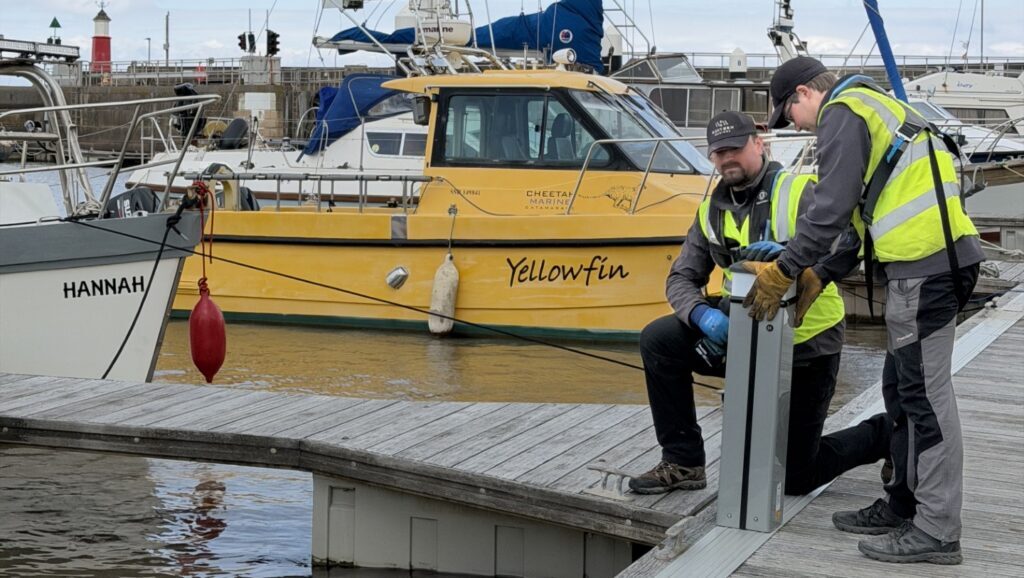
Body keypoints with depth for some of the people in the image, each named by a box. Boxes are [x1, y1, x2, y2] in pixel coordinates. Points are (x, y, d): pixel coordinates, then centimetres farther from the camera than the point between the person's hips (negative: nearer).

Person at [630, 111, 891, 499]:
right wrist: (703, 315, -20)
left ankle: (885, 434, 27)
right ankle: (683, 463, -4)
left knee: (795, 478, -1)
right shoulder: (712, 209, 5)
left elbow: (849, 245, -27)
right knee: (658, 340, -14)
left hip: (805, 345, -6)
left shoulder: (798, 192, -14)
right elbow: (682, 278, 1)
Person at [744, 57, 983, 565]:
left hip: (923, 264, -10)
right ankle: (904, 505, 25)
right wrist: (814, 274, 22)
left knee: (924, 392, -8)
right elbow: (860, 210, 26)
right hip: (938, 258, 10)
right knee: (904, 386, 17)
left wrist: (781, 272, -5)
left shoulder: (842, 113, -4)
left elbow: (831, 208, -12)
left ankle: (937, 529, -5)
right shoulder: (874, 107, 27)